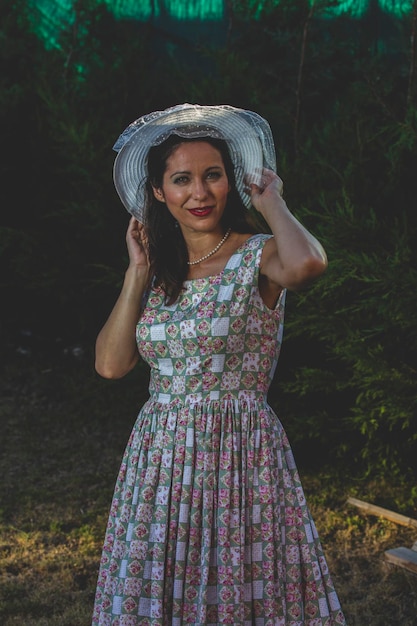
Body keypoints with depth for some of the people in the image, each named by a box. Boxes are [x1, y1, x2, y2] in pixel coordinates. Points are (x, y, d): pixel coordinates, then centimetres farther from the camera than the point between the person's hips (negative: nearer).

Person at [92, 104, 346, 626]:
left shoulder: (259, 255, -8)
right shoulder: (158, 268, 8)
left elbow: (308, 262, -33)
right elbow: (110, 364, 1)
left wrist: (271, 203, -14)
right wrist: (138, 272, 0)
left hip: (240, 458, -5)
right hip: (158, 458, 5)